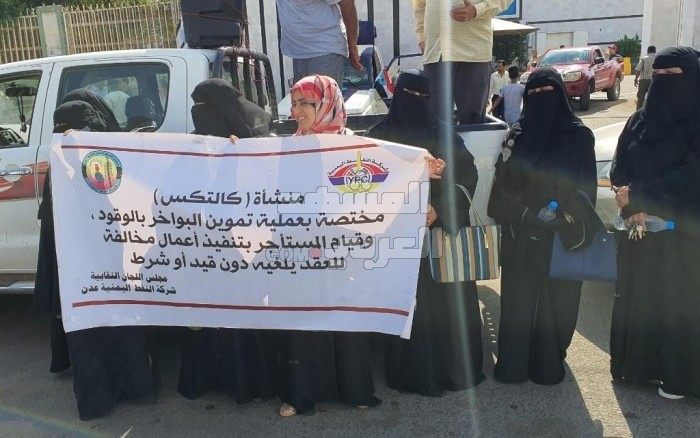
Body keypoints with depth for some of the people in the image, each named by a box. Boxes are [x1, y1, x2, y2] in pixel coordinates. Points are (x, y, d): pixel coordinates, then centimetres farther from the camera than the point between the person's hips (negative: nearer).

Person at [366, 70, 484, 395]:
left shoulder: (443, 134, 6)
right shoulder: (380, 136, 1)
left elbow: (467, 174, 0)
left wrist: (439, 208, -13)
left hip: (443, 232, 2)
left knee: (448, 301, 6)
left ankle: (454, 366, 24)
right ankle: (412, 372, 18)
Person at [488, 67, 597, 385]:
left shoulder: (579, 135, 1)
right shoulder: (517, 135, 7)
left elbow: (586, 186, -3)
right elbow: (503, 181, 0)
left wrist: (563, 218, -14)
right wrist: (528, 214, -13)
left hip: (562, 234, -1)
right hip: (520, 234, 2)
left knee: (556, 296, 5)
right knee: (519, 297, 5)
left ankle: (550, 362, 20)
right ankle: (513, 361, 15)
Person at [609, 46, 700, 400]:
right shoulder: (639, 121, 7)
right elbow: (618, 169, 2)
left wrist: (637, 194, -19)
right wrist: (633, 206, -14)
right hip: (639, 228, 5)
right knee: (636, 295, 11)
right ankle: (636, 363, 26)